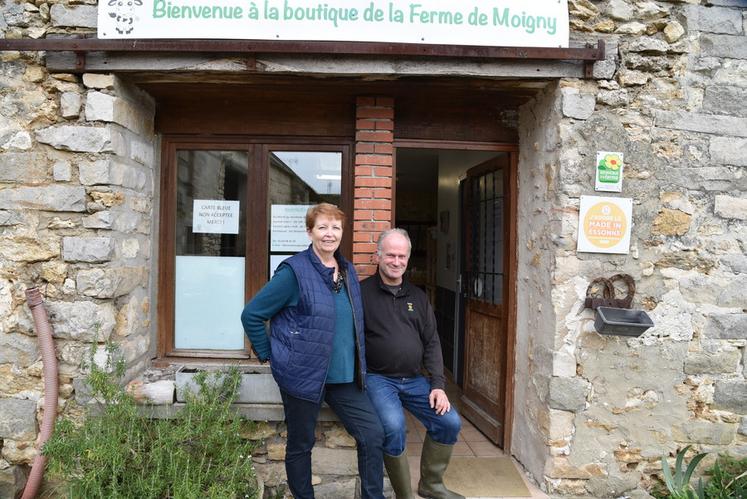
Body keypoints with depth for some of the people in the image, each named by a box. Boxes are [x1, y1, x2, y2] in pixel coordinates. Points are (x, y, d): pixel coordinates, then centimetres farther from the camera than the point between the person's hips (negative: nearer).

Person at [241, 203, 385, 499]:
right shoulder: (295, 271, -13)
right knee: (301, 445, 11)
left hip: (345, 377, 6)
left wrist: (358, 364, 15)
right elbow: (251, 314, -9)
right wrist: (269, 354, -6)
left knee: (373, 435, 3)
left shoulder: (348, 271, 7)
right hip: (303, 376, -5)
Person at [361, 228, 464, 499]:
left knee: (450, 423, -3)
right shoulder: (362, 292, -4)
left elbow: (431, 342, 11)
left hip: (414, 380, 5)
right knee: (393, 426, -27)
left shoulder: (417, 296, 12)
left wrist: (437, 384, 2)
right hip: (378, 378, -5)